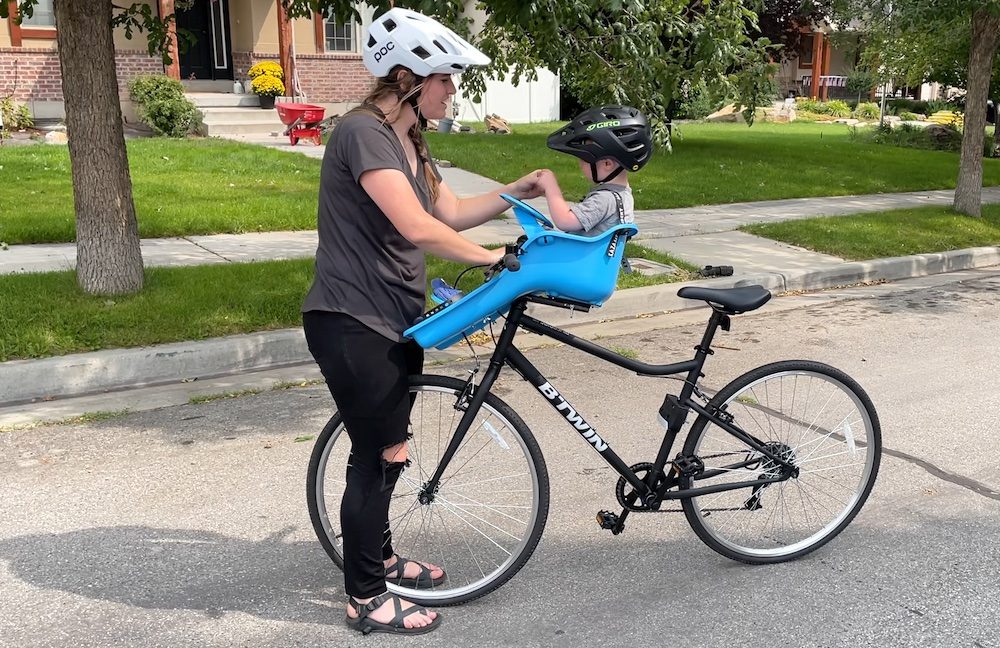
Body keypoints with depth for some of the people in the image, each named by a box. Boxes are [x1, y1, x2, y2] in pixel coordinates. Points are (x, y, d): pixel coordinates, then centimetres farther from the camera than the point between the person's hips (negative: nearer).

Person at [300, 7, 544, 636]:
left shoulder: (408, 139, 12)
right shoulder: (364, 132, -20)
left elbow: (452, 211, 17)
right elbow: (419, 228, -29)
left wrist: (519, 189, 8)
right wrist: (495, 259, -18)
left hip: (395, 320, 9)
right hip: (351, 324, -9)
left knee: (388, 450, 20)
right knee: (376, 457, 0)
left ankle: (379, 557, 40)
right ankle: (367, 600, 17)